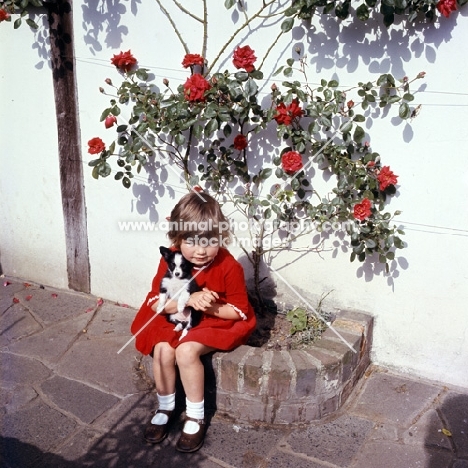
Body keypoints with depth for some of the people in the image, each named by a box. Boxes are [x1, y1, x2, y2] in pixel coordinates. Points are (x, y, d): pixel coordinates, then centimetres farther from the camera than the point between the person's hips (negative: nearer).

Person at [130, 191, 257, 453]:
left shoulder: (229, 267, -21)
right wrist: (188, 300, -28)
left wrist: (209, 306, -29)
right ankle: (165, 408, 4)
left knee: (186, 351, -28)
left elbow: (240, 311, -14)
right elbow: (155, 302, -11)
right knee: (162, 349, -23)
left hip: (216, 323, -3)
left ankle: (196, 417, -6)